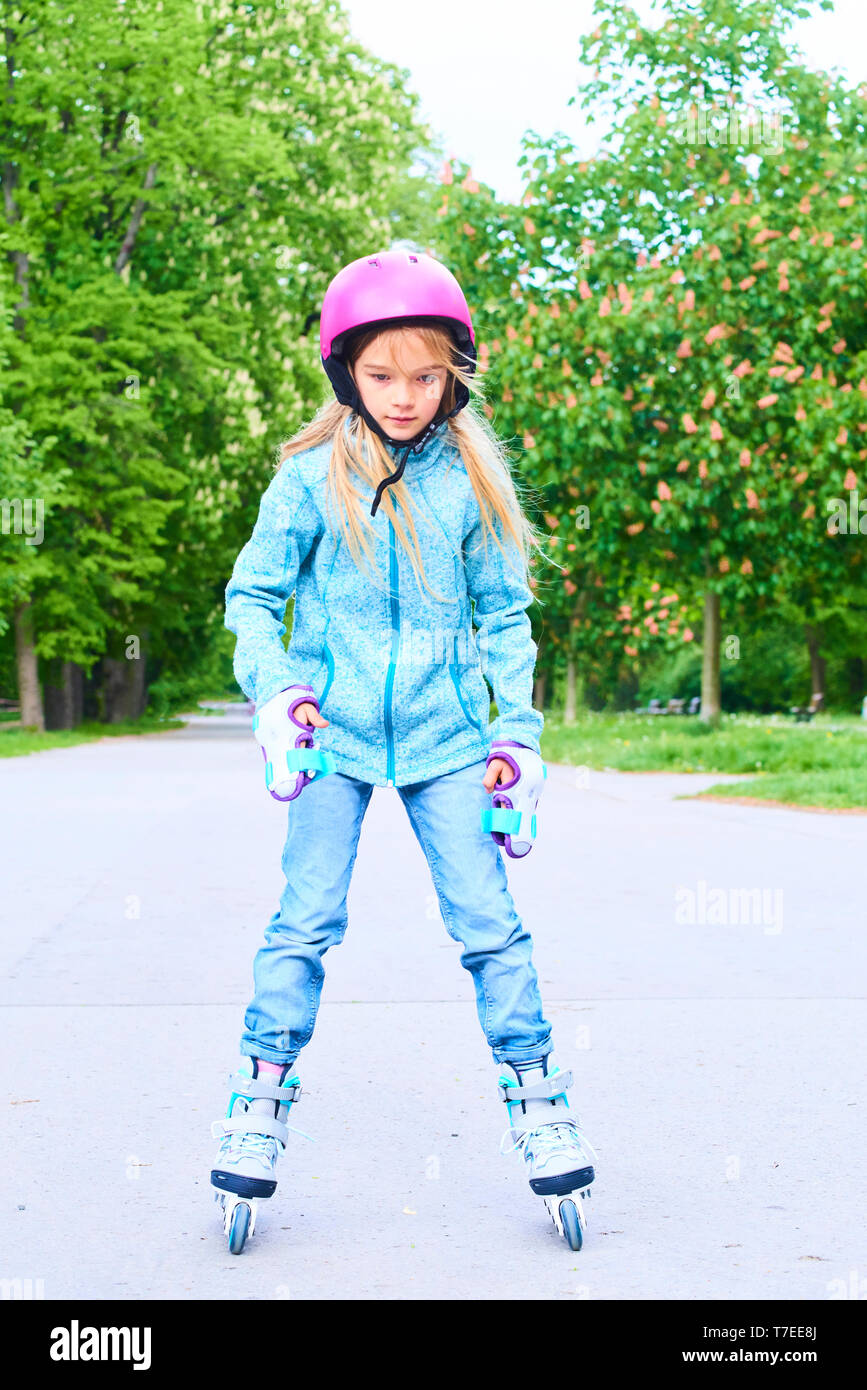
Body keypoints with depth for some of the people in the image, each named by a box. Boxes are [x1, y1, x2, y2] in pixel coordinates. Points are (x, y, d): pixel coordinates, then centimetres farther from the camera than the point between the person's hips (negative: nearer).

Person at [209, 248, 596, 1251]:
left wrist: (517, 733, 3)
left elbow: (503, 614, 7)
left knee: (489, 922, 1)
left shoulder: (471, 480, 1)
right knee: (305, 921, 0)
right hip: (333, 732, -1)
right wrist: (274, 689, -12)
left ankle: (534, 1094, 12)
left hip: (445, 733, 1)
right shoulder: (311, 478, -3)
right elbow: (252, 596, 3)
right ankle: (261, 1094, 12)